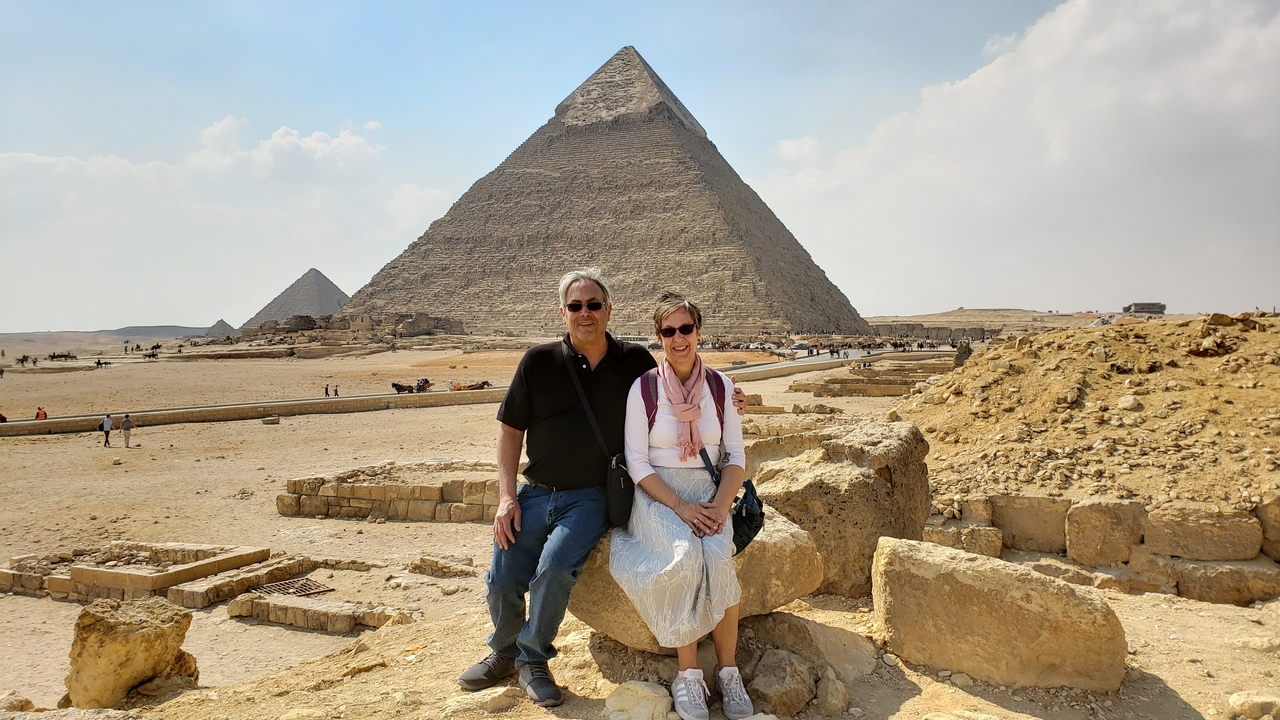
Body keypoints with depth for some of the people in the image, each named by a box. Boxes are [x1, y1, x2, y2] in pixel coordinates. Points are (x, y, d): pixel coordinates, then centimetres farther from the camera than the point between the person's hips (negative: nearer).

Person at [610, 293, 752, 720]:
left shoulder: (720, 386, 4)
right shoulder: (643, 388, -3)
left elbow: (736, 457, 4)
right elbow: (636, 463, -5)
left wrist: (719, 506, -13)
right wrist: (680, 507, -17)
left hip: (709, 494, 2)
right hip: (657, 494, -2)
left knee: (718, 557, -28)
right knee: (687, 556, -31)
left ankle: (728, 671, -13)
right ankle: (687, 673, -16)